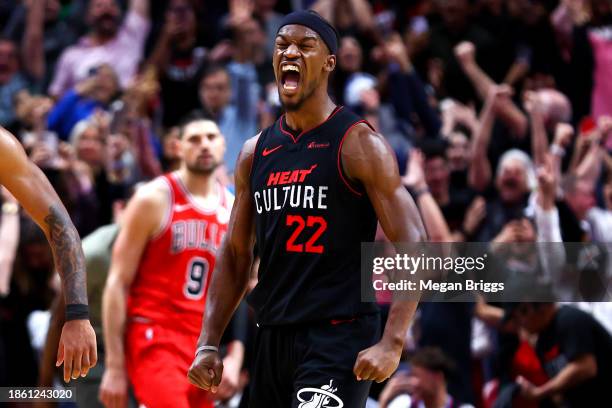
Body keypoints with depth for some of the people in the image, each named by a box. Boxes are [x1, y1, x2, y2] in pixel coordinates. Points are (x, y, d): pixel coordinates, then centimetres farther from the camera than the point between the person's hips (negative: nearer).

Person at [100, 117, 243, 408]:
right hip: (154, 337, -6)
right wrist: (114, 367, -11)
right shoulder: (154, 199, -5)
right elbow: (118, 283, -6)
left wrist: (235, 359, 5)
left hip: (205, 345, 6)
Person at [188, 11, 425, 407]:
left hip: (339, 339, -7)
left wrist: (392, 343, -21)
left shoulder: (358, 144, -7)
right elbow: (236, 254, 18)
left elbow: (413, 246, -11)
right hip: (274, 339, 7)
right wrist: (208, 343, 9)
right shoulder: (256, 152, 12)